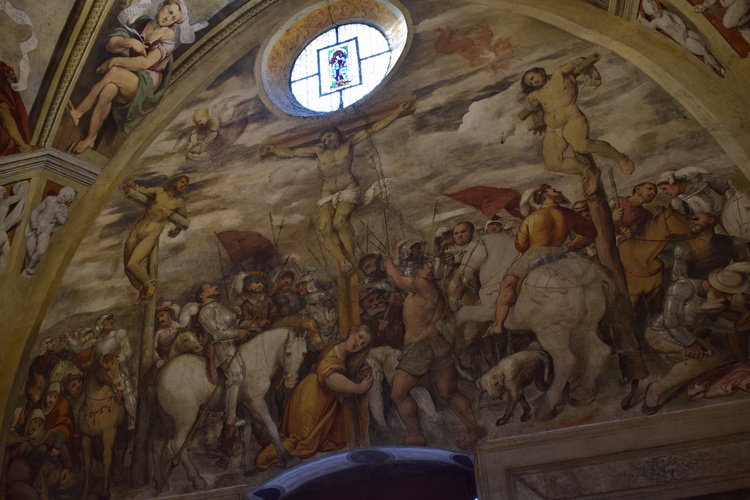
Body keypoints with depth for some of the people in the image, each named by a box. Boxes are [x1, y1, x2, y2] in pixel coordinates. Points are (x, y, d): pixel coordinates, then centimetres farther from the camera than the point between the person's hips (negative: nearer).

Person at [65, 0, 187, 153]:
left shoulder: (168, 35, -8)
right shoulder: (141, 23, 7)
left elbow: (145, 63, -19)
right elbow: (110, 44, 0)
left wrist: (114, 61, -16)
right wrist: (129, 42, -19)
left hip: (146, 83, -4)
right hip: (128, 76, 4)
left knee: (114, 72, -32)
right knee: (109, 90, -31)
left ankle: (79, 112, -20)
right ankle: (90, 138, -25)